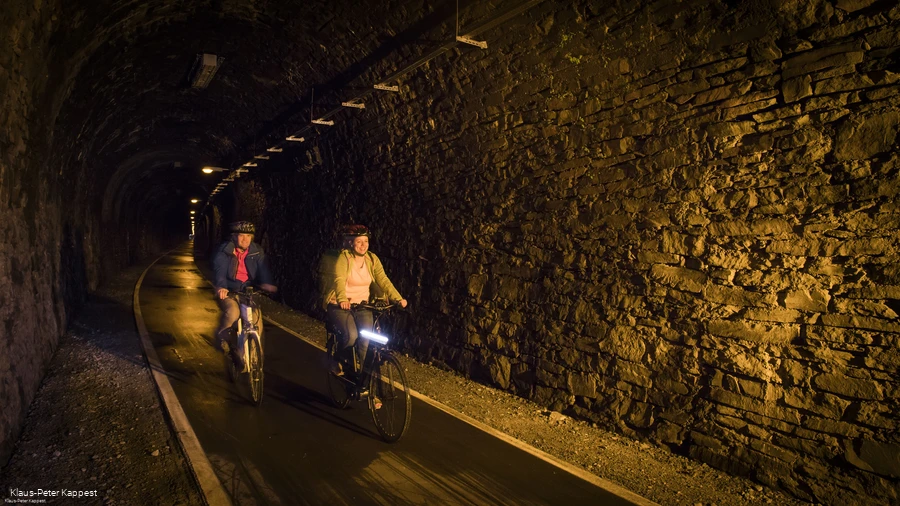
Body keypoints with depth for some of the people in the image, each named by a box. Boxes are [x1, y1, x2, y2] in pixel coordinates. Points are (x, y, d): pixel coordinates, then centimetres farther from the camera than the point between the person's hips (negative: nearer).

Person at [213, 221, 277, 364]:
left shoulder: (257, 252, 3)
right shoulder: (224, 251, -6)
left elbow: (263, 268, -12)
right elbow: (220, 270, -21)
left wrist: (266, 282, -34)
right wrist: (221, 286, -41)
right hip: (228, 291, -3)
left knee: (257, 322, -8)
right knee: (233, 312, -32)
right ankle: (222, 335, 0)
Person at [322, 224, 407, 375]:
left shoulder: (372, 259, 1)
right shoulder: (344, 257, -13)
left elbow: (383, 280, -8)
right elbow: (339, 280, -28)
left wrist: (398, 298, -23)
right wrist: (342, 299, -47)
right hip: (340, 305, -4)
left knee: (366, 338, -16)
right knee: (351, 335, -25)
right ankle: (338, 361, 7)